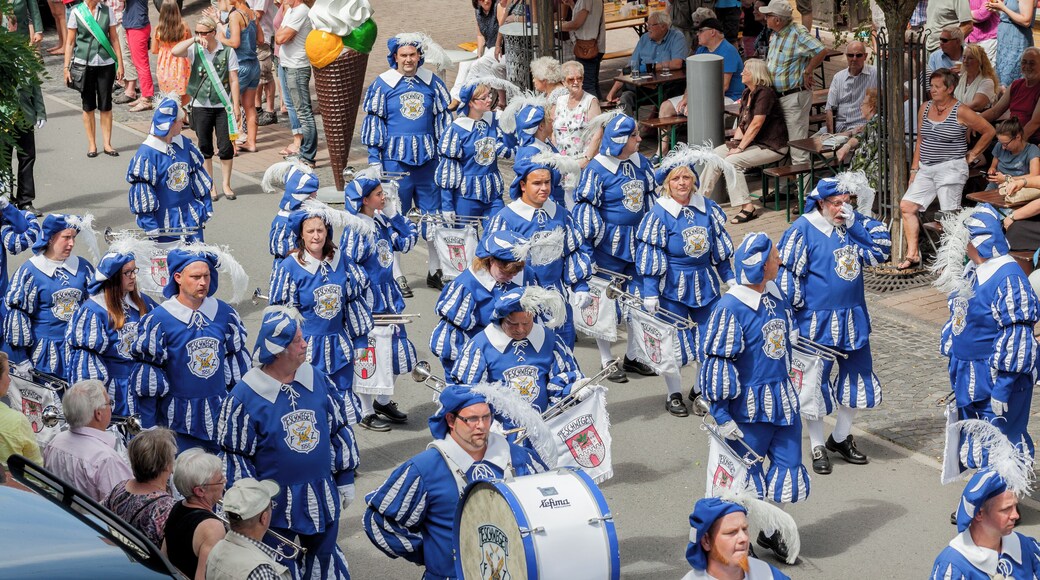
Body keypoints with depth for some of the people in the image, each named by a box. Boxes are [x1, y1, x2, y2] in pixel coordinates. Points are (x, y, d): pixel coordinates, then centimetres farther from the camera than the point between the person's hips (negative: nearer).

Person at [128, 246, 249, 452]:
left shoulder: (224, 314, 1)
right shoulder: (158, 320, -10)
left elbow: (238, 362, 11)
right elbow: (146, 379, -6)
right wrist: (147, 429, -7)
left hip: (221, 418, 4)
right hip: (179, 420, -3)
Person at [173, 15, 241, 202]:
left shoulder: (227, 52, -2)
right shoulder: (195, 51, 2)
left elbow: (234, 80, -2)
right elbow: (175, 51, -16)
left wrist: (235, 106, -6)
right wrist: (194, 40, -20)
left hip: (222, 106, -2)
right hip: (201, 106, 2)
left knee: (226, 147, 1)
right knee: (205, 148, 8)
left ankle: (226, 184, 16)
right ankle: (210, 187, 18)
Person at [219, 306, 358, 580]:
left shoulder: (319, 381, -3)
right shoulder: (244, 396, -16)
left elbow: (339, 431, 7)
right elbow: (235, 455, -9)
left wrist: (346, 479, 10)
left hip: (323, 497, 4)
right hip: (275, 503, -4)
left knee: (324, 557, 20)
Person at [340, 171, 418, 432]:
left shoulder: (382, 224, 4)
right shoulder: (355, 231, -19)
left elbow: (408, 241, 11)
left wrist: (394, 214, 3)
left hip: (388, 298, 8)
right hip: (367, 303, -8)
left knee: (396, 350, 16)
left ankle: (383, 401, 35)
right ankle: (365, 413, 18)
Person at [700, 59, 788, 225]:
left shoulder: (764, 93, -18)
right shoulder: (748, 93, 11)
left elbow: (756, 124, -23)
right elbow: (743, 122, 14)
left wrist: (740, 147, -20)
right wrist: (735, 142, -2)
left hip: (772, 147, -10)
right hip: (754, 142, 10)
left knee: (732, 161, -26)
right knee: (716, 154, 1)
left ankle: (747, 208, -24)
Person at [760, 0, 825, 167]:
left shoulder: (798, 33, -18)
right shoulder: (775, 34, 10)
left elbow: (821, 51, -27)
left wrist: (807, 72, -19)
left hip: (795, 95, -10)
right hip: (777, 95, 10)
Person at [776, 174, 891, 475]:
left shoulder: (854, 226, 4)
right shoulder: (803, 230, -12)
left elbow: (880, 251, 0)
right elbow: (787, 273, -11)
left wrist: (858, 222, -9)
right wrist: (793, 313, -11)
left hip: (854, 319, 6)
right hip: (817, 322, -6)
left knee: (858, 376, 13)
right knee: (815, 381, 2)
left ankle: (841, 438, 32)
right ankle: (817, 447, 17)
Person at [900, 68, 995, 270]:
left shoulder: (960, 112, -7)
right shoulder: (925, 108, 10)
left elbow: (989, 131, -1)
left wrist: (972, 155, 1)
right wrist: (914, 169, 10)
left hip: (951, 168, -7)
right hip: (926, 169, 7)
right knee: (907, 206, -2)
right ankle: (912, 255, 1)